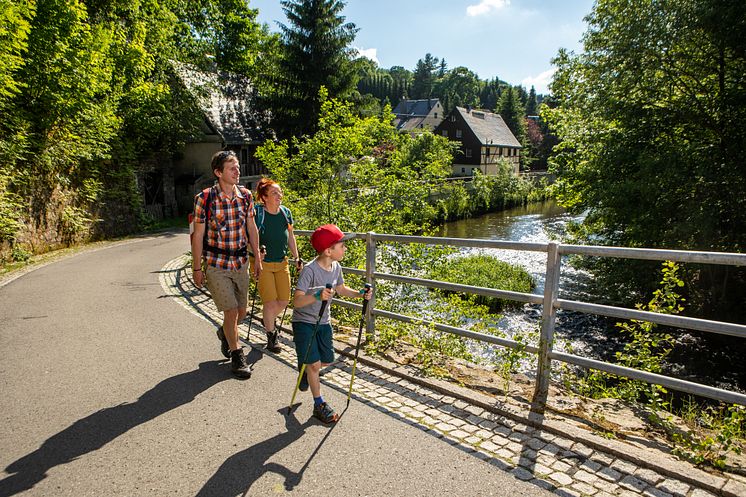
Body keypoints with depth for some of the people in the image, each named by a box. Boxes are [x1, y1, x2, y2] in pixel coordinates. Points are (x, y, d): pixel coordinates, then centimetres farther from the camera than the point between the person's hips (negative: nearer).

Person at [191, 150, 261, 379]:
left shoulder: (245, 195, 0)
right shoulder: (204, 198, -12)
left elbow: (252, 229, 8)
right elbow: (198, 235, -7)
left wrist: (257, 259, 9)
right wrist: (197, 268, -6)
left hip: (240, 263, 4)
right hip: (216, 265, -4)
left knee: (242, 311, 13)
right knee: (231, 311, -6)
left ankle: (225, 333, 46)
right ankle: (237, 356, 15)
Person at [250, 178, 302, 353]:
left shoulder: (286, 212, 3)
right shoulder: (256, 213, -14)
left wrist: (296, 257, 12)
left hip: (281, 263, 6)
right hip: (262, 263, -5)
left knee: (284, 300, 9)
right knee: (270, 302, -6)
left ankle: (268, 319, 41)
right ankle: (271, 336, 18)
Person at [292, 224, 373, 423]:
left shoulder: (336, 267, -4)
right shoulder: (310, 270, -27)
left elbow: (341, 289, 14)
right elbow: (296, 301, -31)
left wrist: (361, 294, -2)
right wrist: (317, 296, -48)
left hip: (323, 322, 7)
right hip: (304, 322, -7)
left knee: (327, 360, 14)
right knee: (314, 364, -6)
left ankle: (306, 368, 46)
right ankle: (319, 405, 12)